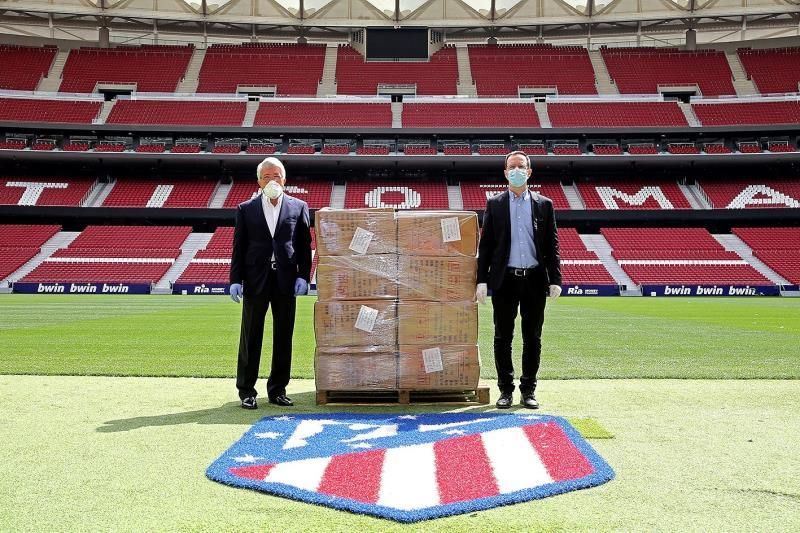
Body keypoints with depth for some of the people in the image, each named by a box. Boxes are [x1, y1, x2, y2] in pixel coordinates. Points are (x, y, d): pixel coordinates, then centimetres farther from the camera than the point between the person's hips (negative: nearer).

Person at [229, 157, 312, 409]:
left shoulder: (298, 207, 7)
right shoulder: (246, 209, 7)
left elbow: (304, 245, 6)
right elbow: (239, 247, 4)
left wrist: (303, 276, -4)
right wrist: (236, 280, -3)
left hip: (286, 281, 1)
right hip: (255, 280, -1)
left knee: (284, 338, 6)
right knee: (251, 338, 3)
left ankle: (278, 390, 17)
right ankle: (246, 391, 12)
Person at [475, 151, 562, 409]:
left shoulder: (544, 204, 8)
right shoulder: (494, 204, 6)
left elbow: (552, 245, 6)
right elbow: (485, 245, 3)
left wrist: (555, 279, -2)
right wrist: (482, 281, -4)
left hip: (535, 280, 1)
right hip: (505, 280, 0)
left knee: (532, 338, 6)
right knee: (503, 338, 4)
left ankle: (529, 390, 17)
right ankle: (506, 390, 15)